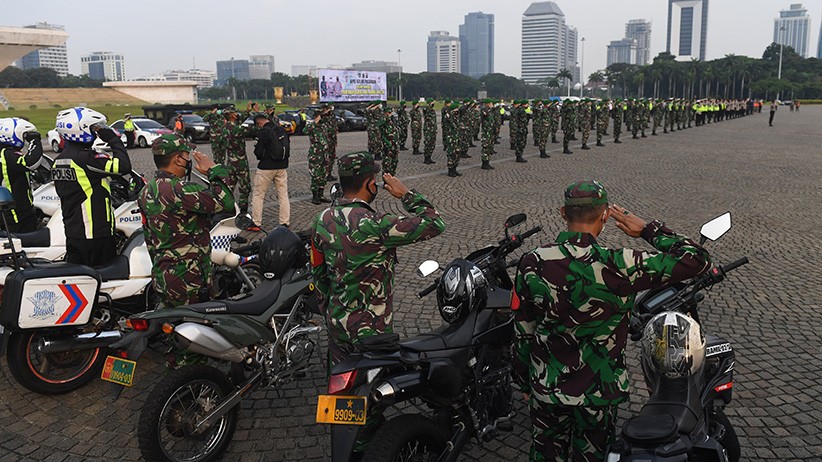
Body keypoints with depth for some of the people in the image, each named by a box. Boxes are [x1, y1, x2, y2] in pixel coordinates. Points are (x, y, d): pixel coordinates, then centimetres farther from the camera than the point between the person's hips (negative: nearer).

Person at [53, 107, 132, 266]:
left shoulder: (58, 161, 11)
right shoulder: (86, 158, -18)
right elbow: (123, 166, -26)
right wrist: (114, 139, -13)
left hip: (71, 234, 9)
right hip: (96, 234, -9)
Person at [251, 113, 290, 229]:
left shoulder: (263, 132, -15)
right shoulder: (282, 129, 4)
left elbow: (258, 152, -15)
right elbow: (288, 147, 12)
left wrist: (260, 157, 7)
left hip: (266, 168, -5)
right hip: (282, 167, 5)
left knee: (258, 196, 8)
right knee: (283, 196, 10)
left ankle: (256, 223, 10)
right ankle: (285, 223, 11)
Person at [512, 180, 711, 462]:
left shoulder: (531, 263, -14)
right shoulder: (618, 267, -25)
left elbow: (522, 331, -4)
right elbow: (697, 259, -16)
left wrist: (524, 381, 10)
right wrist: (648, 230, -5)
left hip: (545, 386, 2)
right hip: (598, 390, -2)